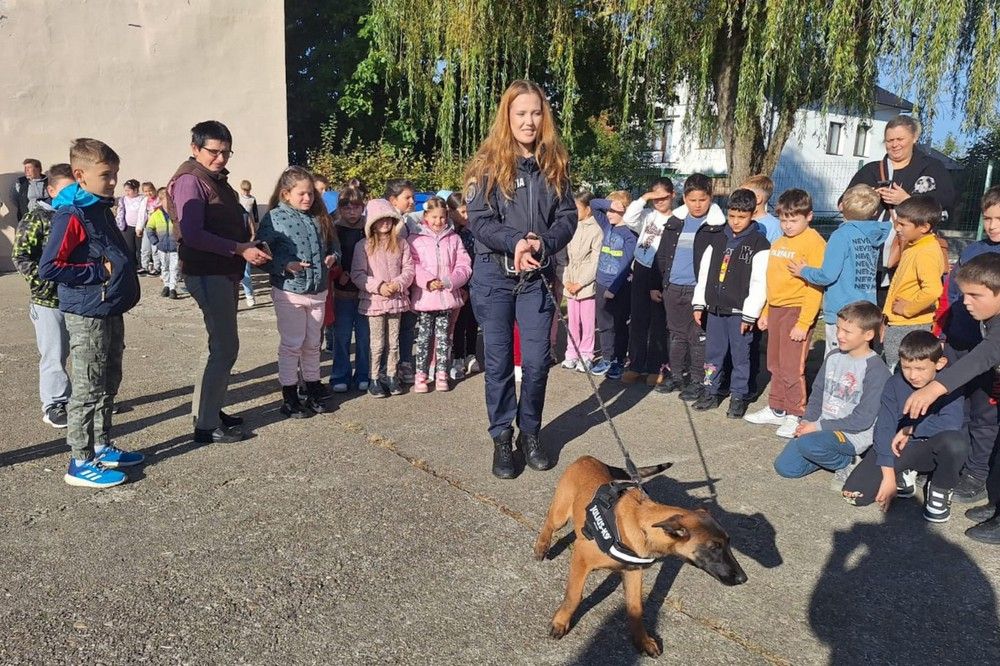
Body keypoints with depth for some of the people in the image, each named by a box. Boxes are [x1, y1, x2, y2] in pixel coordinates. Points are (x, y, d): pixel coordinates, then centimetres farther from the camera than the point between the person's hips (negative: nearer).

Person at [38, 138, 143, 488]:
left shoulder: (102, 208, 11)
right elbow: (48, 268, -21)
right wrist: (98, 271, -18)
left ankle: (102, 447, 30)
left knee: (108, 384, 17)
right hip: (87, 315, -9)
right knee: (88, 390, -1)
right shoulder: (71, 216, -17)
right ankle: (80, 463, 10)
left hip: (110, 310, 9)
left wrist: (125, 262, 7)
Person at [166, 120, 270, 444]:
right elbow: (193, 235, -22)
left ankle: (209, 409, 29)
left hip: (224, 272, 10)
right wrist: (240, 249, -22)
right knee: (225, 347, -9)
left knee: (221, 344, 16)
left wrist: (251, 246, 7)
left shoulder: (216, 180, 17)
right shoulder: (190, 180, -13)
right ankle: (207, 425, -1)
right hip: (207, 273, -10)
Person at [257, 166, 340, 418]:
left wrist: (332, 256, -3)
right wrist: (285, 265, -25)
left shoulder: (319, 217, 8)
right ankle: (289, 396, 15)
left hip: (318, 293, 5)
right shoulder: (274, 218, -9)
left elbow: (333, 244, 18)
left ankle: (313, 389, 30)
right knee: (292, 344, 3)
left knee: (313, 343, 16)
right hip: (289, 292, -5)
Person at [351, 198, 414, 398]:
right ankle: (374, 379, 14)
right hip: (374, 301, -3)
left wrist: (397, 284, -14)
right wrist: (378, 286, -17)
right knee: (377, 343, 3)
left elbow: (408, 269, 3)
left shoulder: (401, 244, 4)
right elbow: (357, 274, -8)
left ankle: (391, 377, 24)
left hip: (396, 299, 3)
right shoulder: (364, 246, -5)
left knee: (393, 342, 11)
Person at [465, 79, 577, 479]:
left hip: (537, 276, 3)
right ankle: (502, 438, 20)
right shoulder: (488, 163, -2)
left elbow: (568, 217, 3)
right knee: (499, 360, 5)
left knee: (537, 360, 4)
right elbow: (479, 220, -9)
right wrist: (516, 243, -25)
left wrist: (542, 244, -16)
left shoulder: (554, 164, 7)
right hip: (494, 275, -2)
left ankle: (530, 434, 24)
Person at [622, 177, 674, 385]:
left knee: (659, 323, 5)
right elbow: (629, 219, -9)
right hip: (642, 270, 4)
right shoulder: (647, 215, 8)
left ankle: (655, 368, 15)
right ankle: (635, 366, 17)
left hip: (663, 274, -4)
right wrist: (643, 198, -9)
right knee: (638, 320, 8)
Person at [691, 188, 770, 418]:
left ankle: (738, 397, 17)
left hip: (739, 312, -5)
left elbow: (759, 282, -10)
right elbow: (704, 273, 11)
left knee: (740, 356, 5)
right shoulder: (717, 238, 8)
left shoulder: (759, 244, -6)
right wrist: (698, 304, 9)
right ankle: (712, 392, 24)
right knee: (713, 353, 12)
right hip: (714, 309, 5)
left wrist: (750, 314, -12)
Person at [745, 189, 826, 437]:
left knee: (792, 367, -3)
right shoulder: (778, 243, 13)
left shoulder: (814, 243, -11)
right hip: (775, 309, 8)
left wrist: (804, 322, -19)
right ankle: (776, 410, 27)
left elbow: (815, 286, -15)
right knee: (775, 365, 15)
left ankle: (795, 416, 9)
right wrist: (765, 312, 18)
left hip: (797, 310, -8)